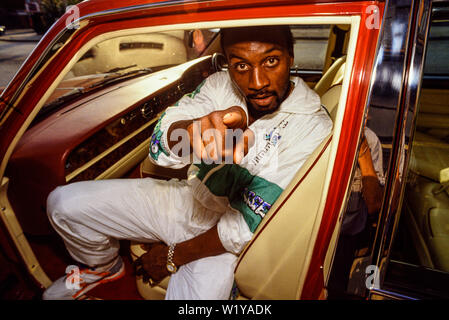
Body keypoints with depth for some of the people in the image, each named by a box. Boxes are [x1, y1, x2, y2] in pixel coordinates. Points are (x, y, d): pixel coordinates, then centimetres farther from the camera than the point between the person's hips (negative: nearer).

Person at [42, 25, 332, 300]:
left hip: (224, 238, -3)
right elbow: (163, 143, -21)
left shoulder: (313, 128, -20)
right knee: (65, 203, -3)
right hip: (187, 196, 4)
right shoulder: (220, 84, -8)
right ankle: (103, 267, 28)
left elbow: (253, 225, -19)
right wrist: (194, 130, -46)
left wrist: (175, 256, -10)